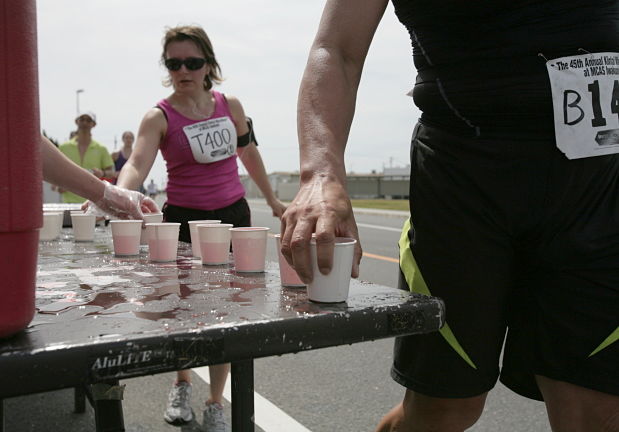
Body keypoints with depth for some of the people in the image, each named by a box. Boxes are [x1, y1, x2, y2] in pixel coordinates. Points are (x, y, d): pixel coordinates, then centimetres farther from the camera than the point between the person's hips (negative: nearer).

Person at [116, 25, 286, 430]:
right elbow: (137, 164, -26)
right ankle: (183, 383, 38)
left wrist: (273, 200, 21)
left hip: (233, 215, 2)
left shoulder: (230, 105, 2)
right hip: (184, 219, -2)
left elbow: (249, 154, 16)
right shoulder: (160, 116, -9)